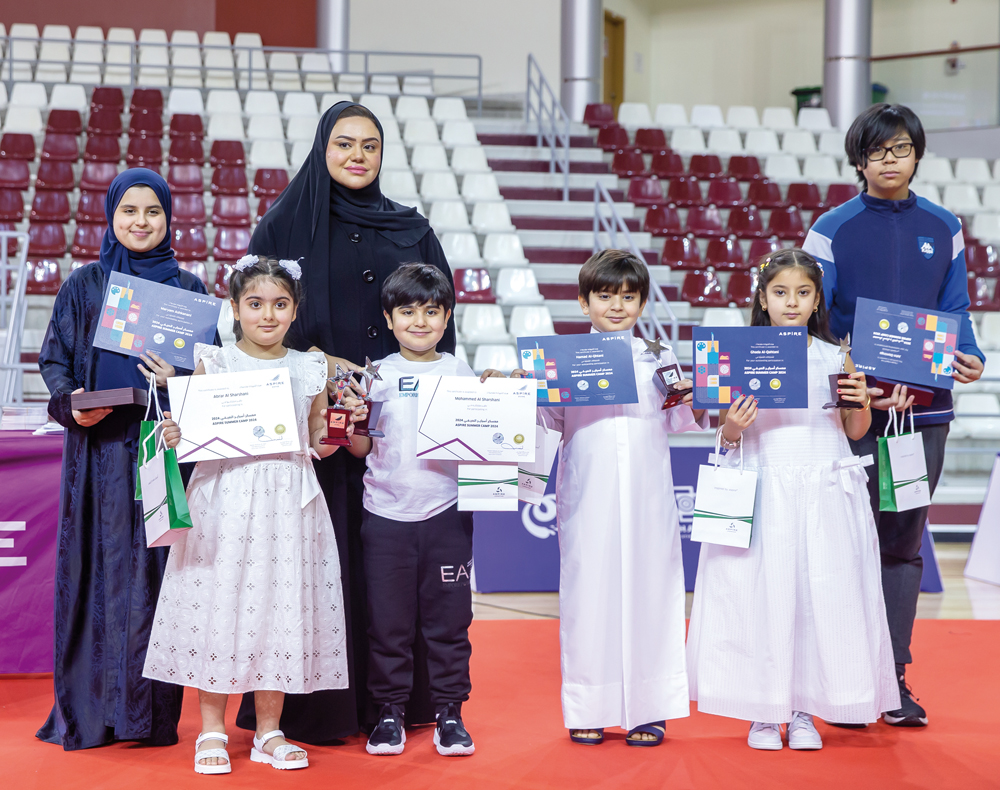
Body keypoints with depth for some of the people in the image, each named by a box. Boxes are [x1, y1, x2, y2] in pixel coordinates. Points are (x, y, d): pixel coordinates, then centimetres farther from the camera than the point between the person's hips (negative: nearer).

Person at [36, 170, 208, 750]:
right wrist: (70, 401, -10)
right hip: (98, 447, 0)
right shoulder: (85, 284, 9)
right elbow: (54, 358, 9)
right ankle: (88, 708, 8)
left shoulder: (188, 288, 9)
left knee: (156, 570, -2)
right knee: (96, 570, 0)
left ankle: (152, 712, 5)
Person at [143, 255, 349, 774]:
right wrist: (173, 436, -16)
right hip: (224, 497, -2)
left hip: (288, 498, 2)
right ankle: (212, 730, 10)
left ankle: (268, 731, 14)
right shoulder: (212, 363, 3)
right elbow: (190, 429, 4)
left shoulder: (309, 370, 9)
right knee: (219, 602, -2)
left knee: (280, 607, 3)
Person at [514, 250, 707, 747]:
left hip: (647, 495, 1)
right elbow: (552, 420, 3)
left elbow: (682, 422, 7)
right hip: (588, 497, -1)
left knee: (648, 586, 2)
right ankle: (589, 709, 10)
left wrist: (693, 404, -13)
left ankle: (647, 709, 9)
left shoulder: (659, 359, 9)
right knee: (588, 589, 0)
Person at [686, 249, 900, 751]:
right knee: (762, 595, 0)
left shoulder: (835, 357, 5)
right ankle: (763, 712, 12)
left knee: (821, 596, 2)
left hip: (825, 496, 1)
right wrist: (733, 427, -17)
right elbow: (727, 436, 4)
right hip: (764, 493, -1)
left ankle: (805, 710, 15)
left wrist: (860, 402, -6)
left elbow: (856, 431, 13)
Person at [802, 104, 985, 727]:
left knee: (904, 542, 7)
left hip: (924, 404, 3)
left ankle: (894, 677, 13)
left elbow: (956, 312, 11)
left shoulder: (943, 228, 9)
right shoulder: (833, 230, 0)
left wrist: (970, 357, -9)